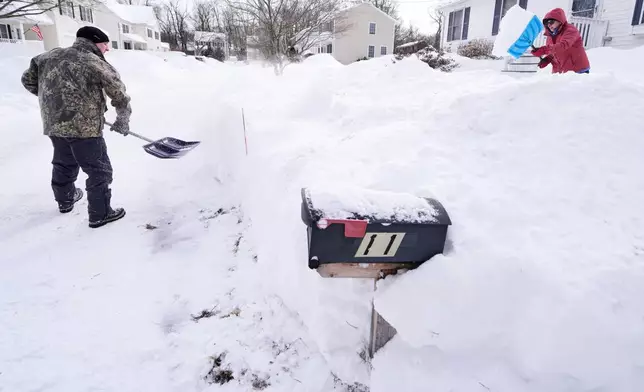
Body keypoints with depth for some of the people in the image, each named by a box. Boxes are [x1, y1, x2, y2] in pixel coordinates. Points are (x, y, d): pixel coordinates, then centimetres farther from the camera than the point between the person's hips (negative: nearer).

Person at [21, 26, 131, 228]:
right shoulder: (97, 64, -7)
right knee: (99, 171, 3)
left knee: (63, 164, 26)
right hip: (84, 127, -7)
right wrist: (122, 121, 9)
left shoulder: (50, 56, 10)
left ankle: (65, 200, 46)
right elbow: (120, 95, -5)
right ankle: (100, 215, 8)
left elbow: (28, 79, 17)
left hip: (53, 124, 7)